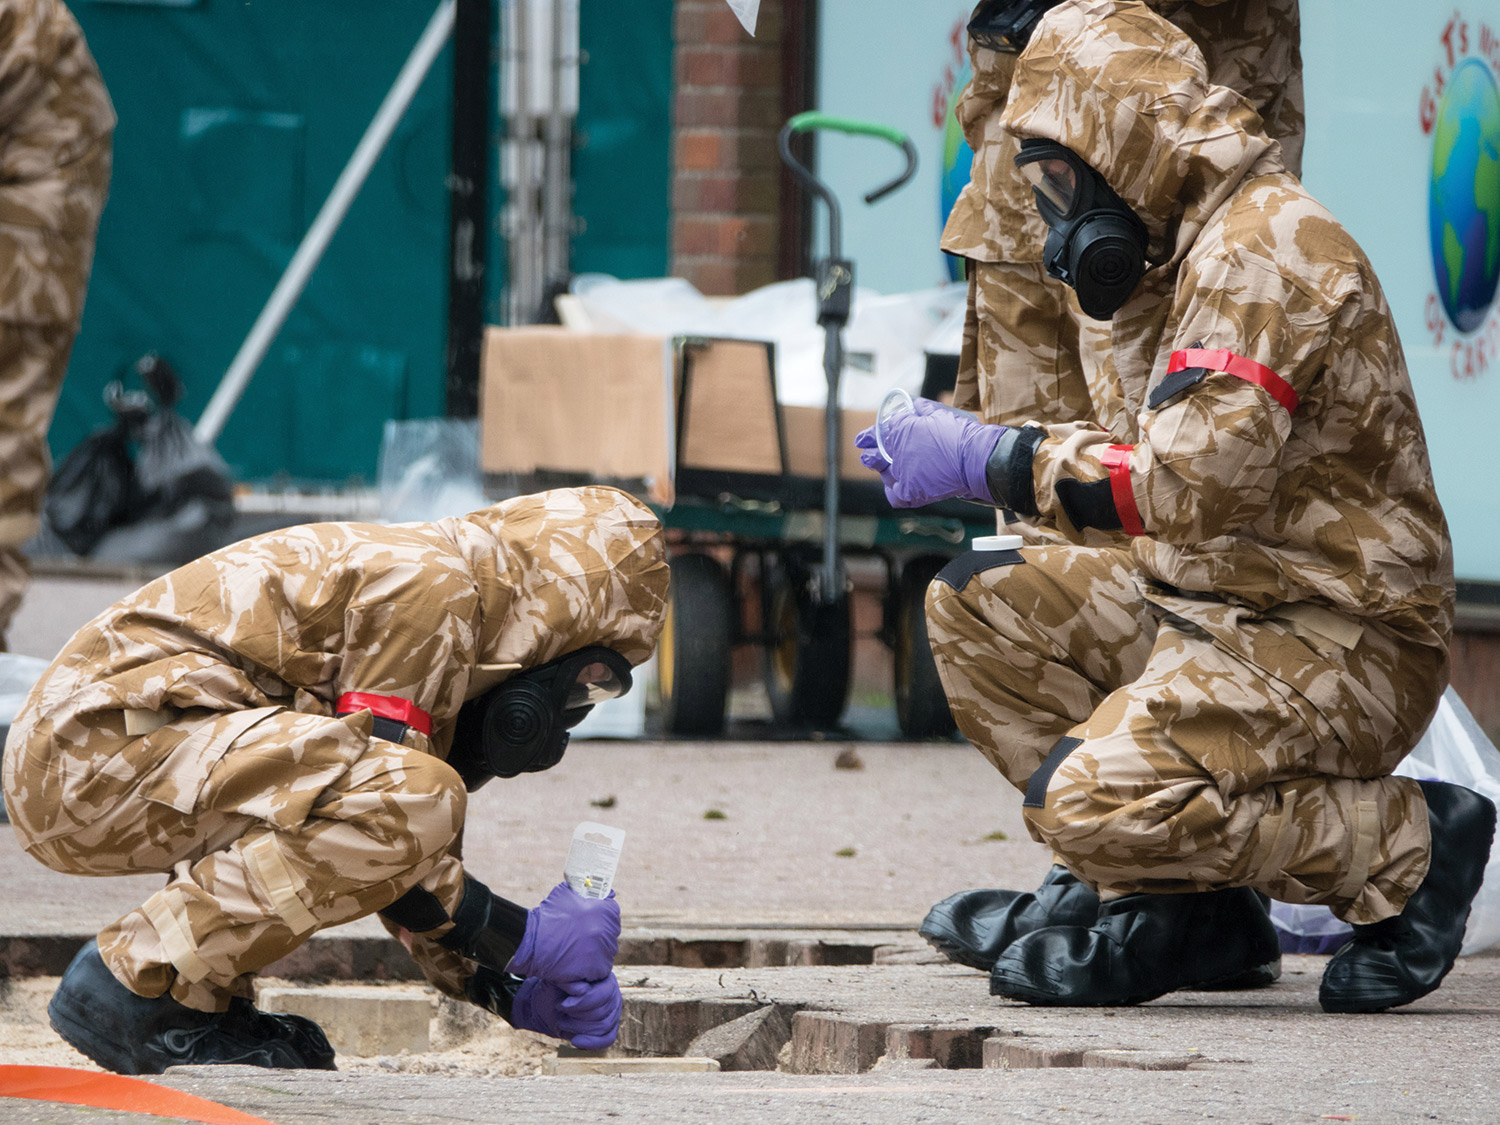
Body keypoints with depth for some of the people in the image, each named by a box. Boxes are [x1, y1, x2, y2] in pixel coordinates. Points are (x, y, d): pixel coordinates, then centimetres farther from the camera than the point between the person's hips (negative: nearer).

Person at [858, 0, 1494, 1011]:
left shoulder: (1264, 251, -17)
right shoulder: (1197, 251, 16)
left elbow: (1193, 480, -25)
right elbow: (1158, 452, 18)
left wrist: (993, 460, -17)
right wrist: (970, 446, 9)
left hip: (1335, 643, -10)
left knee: (1095, 802, -26)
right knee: (975, 606, 6)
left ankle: (1406, 847, -7)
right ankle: (1172, 908, 3)